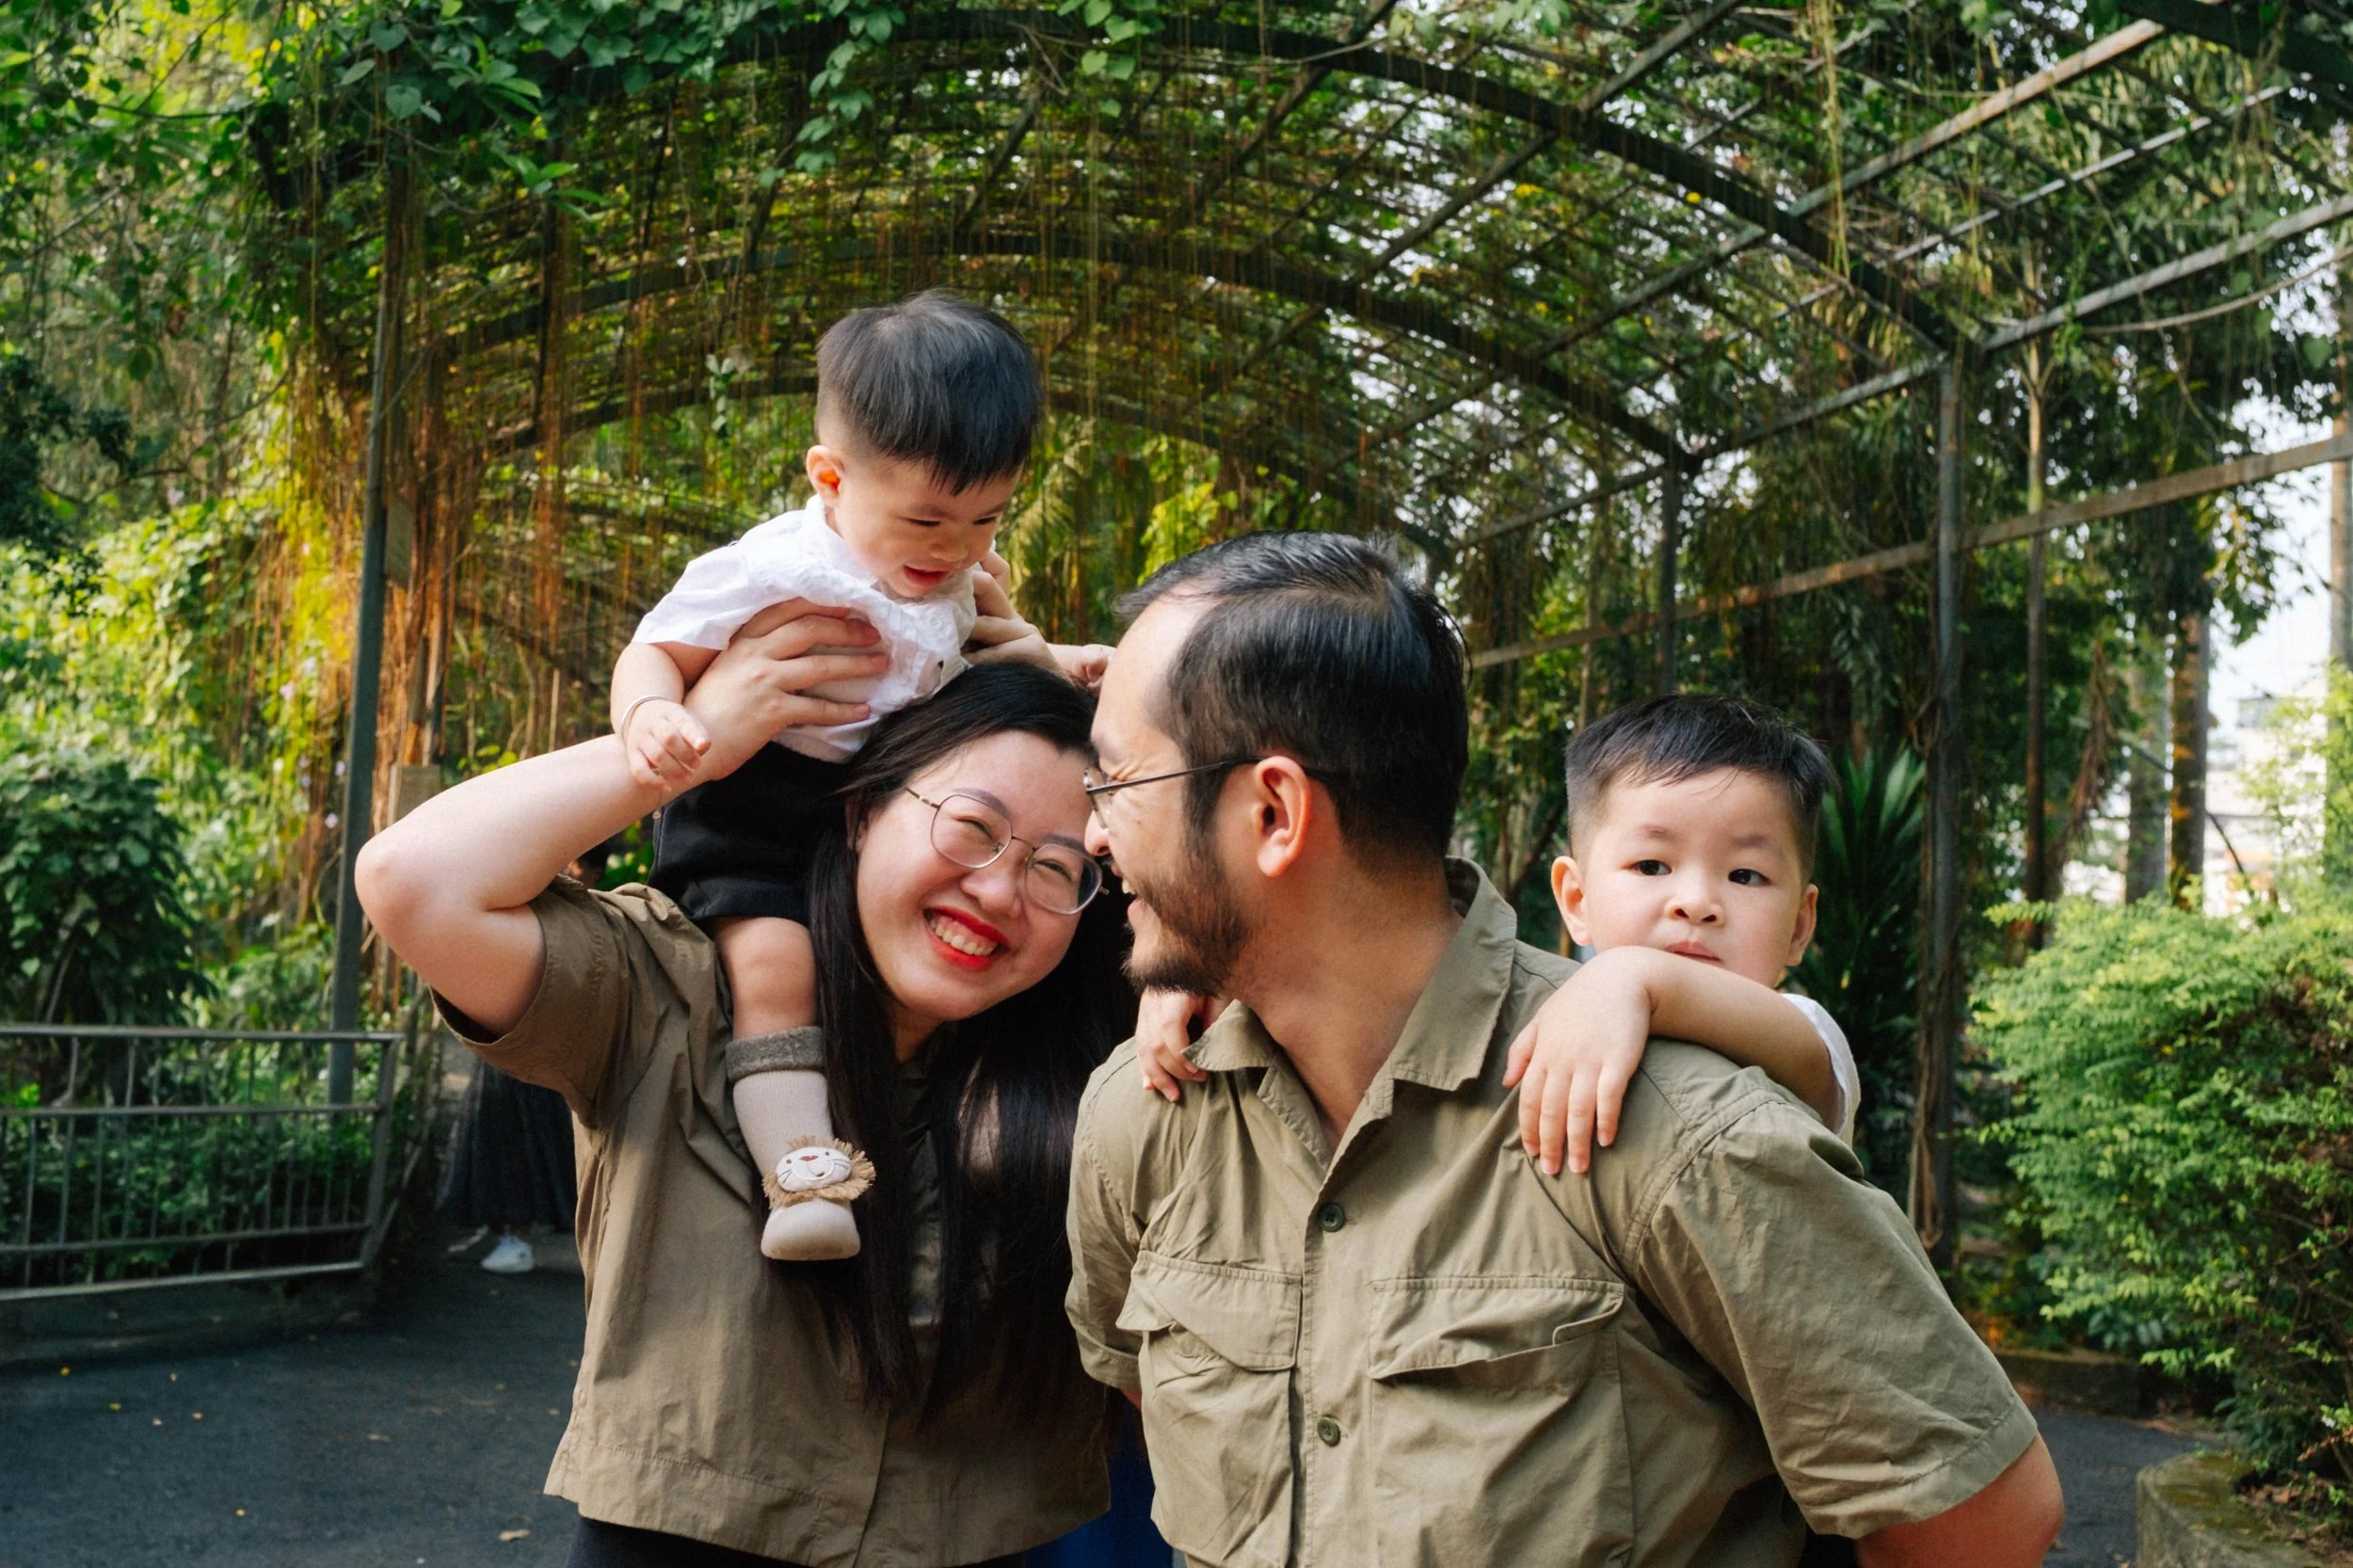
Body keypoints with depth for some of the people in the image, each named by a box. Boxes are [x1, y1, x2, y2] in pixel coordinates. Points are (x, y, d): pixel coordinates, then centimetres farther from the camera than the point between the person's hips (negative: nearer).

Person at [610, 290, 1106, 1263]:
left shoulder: (954, 567, 4)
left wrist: (1046, 661, 12)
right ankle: (802, 1174, -27)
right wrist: (649, 717, -37)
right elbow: (655, 651, -15)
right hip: (755, 811, -8)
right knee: (773, 955, -26)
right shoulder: (772, 571, -20)